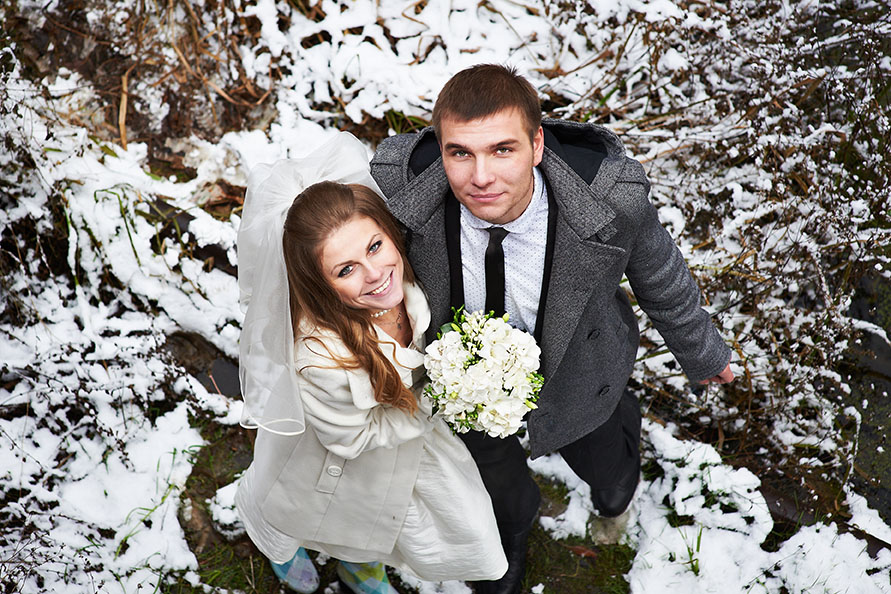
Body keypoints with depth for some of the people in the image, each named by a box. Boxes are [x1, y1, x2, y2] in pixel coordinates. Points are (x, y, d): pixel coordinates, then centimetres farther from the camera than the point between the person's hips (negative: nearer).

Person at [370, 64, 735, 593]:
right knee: (496, 480, 33)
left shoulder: (613, 200, -38)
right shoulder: (397, 186, -34)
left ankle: (621, 418, 68)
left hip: (574, 384, 0)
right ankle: (511, 535, 71)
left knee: (610, 490, 31)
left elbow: (661, 277, -14)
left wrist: (702, 353, 5)